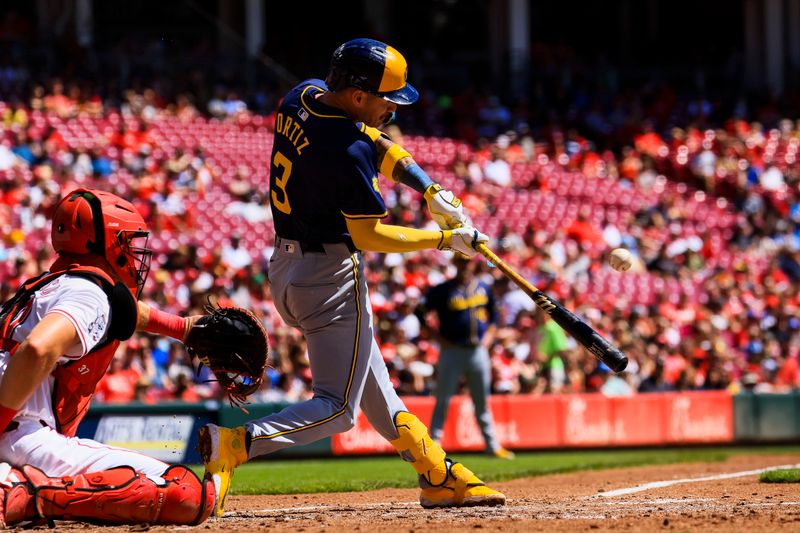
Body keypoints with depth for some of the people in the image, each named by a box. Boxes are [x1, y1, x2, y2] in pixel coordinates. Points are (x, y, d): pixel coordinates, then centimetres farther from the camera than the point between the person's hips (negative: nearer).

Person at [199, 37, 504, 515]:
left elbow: (373, 141, 13)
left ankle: (439, 477, 29)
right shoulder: (348, 152, -26)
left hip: (287, 265, 10)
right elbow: (368, 235, -20)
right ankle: (234, 444, -24)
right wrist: (446, 239, -10)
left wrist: (429, 187, 3)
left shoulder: (303, 97, 0)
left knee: (376, 391, 18)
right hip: (332, 276, -10)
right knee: (336, 408, -7)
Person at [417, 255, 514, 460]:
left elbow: (493, 314, 21)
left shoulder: (484, 288, 9)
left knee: (482, 402, 10)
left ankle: (492, 445, 14)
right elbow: (421, 313, -3)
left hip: (478, 351, 4)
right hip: (452, 351, -4)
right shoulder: (442, 290, -5)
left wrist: (489, 336, 6)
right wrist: (439, 339, -8)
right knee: (443, 401, -3)